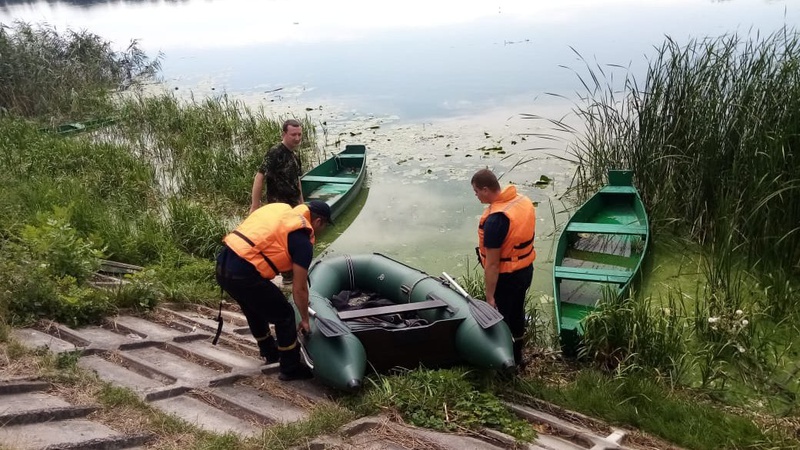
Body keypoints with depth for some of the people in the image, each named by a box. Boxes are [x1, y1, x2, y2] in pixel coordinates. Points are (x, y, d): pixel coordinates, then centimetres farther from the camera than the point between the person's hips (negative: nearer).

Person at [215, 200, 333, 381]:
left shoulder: (279, 209, 18)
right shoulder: (302, 240, -3)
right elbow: (299, 288, 2)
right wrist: (304, 319, 17)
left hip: (222, 265, 9)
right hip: (243, 274, -9)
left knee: (255, 310, 32)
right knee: (284, 316, 11)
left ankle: (270, 353, 52)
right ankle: (291, 369, 25)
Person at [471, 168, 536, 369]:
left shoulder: (495, 219, -31)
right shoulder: (524, 200, -6)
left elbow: (492, 264, -27)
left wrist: (489, 296, -19)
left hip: (506, 277, -8)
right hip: (526, 269, 8)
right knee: (517, 314, 25)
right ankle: (517, 357, 44)